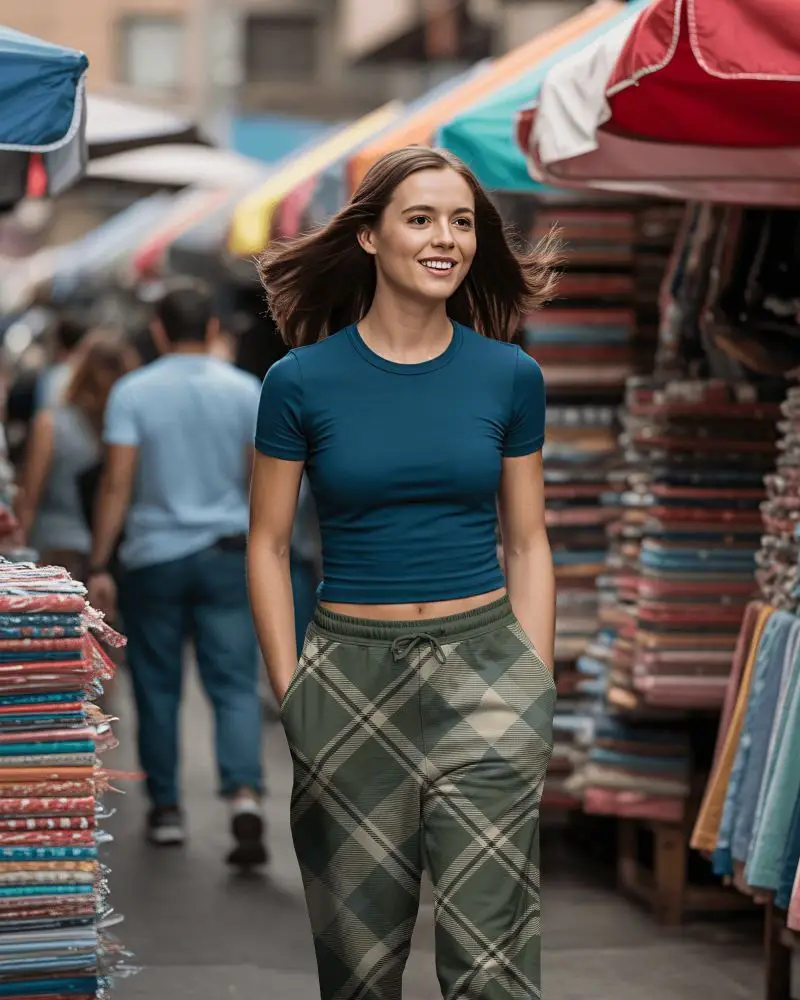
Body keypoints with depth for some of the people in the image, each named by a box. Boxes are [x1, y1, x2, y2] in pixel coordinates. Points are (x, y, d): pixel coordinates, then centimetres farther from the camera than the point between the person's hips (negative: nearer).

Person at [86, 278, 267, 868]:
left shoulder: (134, 392, -4)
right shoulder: (245, 391, 1)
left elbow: (117, 483, -9)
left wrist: (100, 564, -6)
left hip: (154, 556, -1)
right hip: (227, 554, 1)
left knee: (158, 687, 11)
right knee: (235, 684, -1)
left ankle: (166, 808, 18)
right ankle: (245, 794, -20)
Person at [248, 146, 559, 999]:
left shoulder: (510, 376, 2)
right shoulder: (302, 381, -2)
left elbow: (528, 544, 8)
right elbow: (267, 546, 4)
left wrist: (537, 686, 2)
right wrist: (288, 689, -2)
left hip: (484, 672, 0)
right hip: (350, 674, 0)